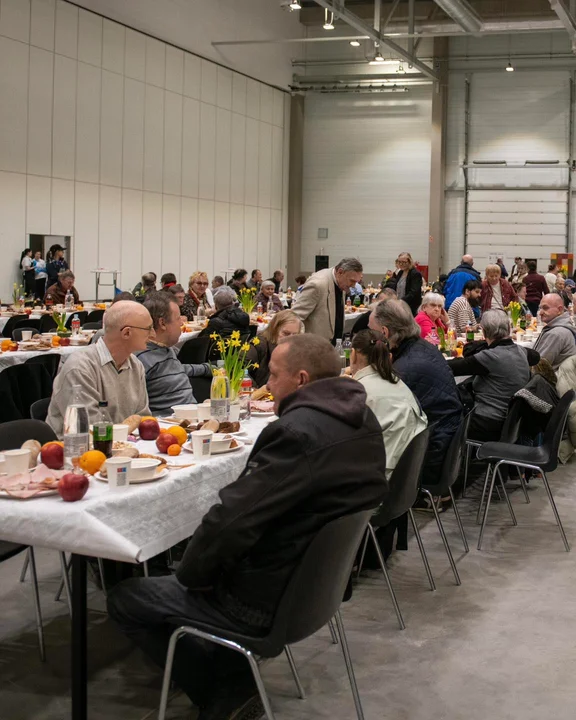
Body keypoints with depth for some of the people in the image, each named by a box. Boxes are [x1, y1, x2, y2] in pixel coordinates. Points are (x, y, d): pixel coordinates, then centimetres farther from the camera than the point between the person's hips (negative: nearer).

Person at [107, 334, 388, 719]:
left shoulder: (298, 432, -28)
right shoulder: (362, 419, 1)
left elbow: (231, 518, -28)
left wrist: (190, 574, -9)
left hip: (268, 600, -9)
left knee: (123, 598, 7)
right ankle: (234, 683, 21)